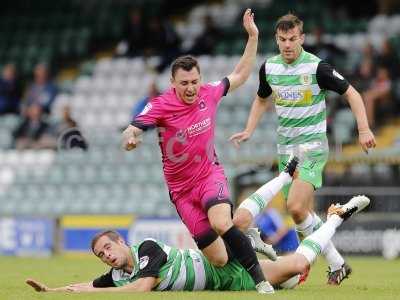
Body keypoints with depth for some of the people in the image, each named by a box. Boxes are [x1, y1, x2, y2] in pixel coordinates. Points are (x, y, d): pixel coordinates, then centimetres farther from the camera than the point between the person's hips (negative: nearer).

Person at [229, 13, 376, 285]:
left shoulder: (316, 67, -13)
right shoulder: (269, 67, 4)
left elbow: (351, 93, -7)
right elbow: (262, 99, 24)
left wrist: (364, 129, -14)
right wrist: (249, 131, 14)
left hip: (312, 145, -6)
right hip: (286, 148, 6)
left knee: (296, 207, -20)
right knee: (304, 214, 4)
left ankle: (336, 262, -8)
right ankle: (336, 264, 14)